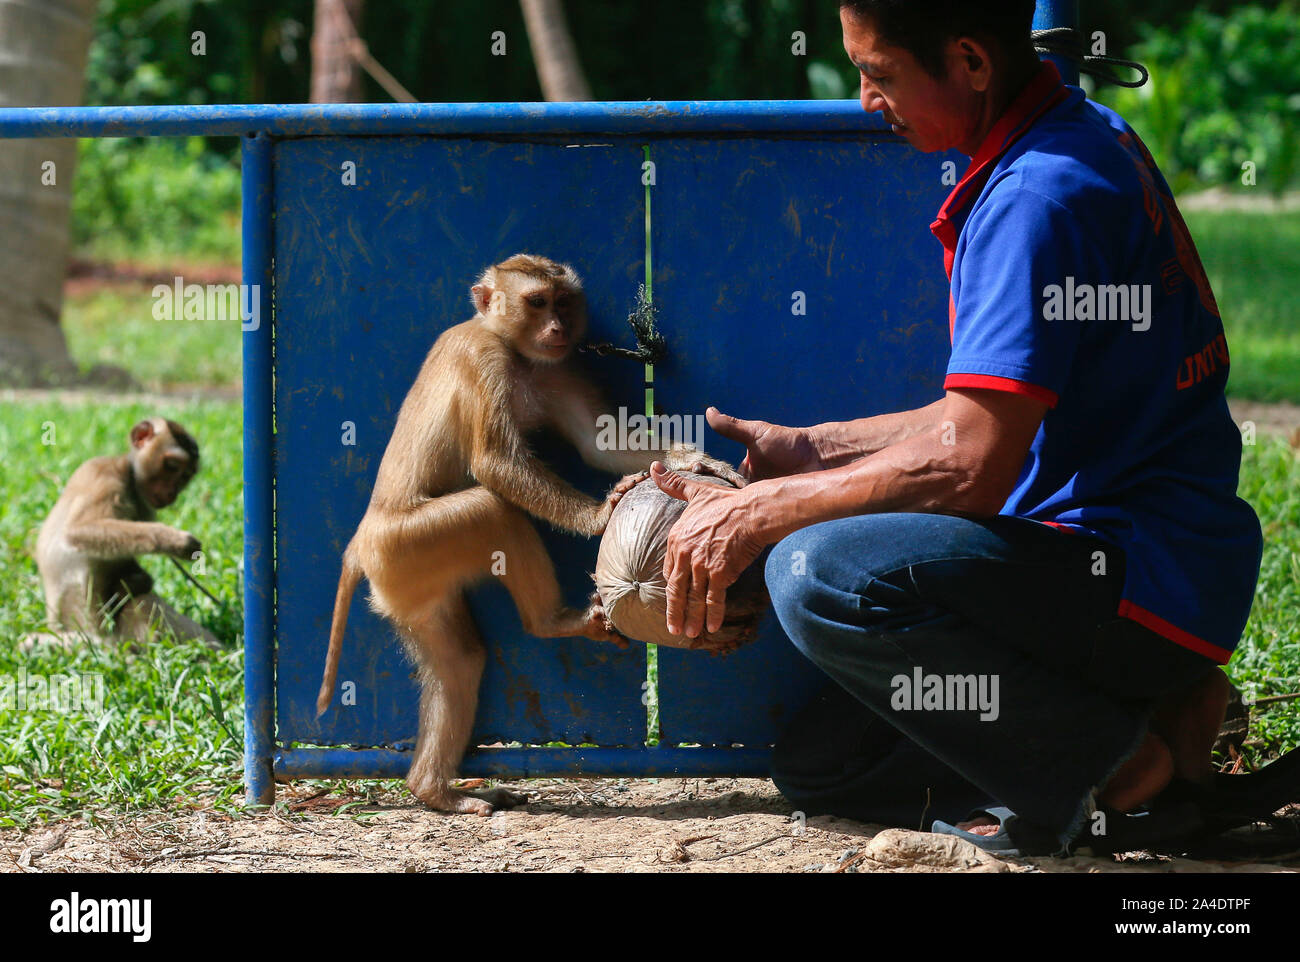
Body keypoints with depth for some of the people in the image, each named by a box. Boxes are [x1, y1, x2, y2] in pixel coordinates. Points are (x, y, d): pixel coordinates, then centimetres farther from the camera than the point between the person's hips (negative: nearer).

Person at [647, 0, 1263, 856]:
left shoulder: (1039, 195, -19)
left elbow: (968, 466, -25)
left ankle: (1121, 768, -13)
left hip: (1147, 579, -10)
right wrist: (817, 451, 21)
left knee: (820, 576, -29)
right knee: (819, 763, 13)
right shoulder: (1086, 138, 13)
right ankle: (1156, 723, 7)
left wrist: (760, 512, -14)